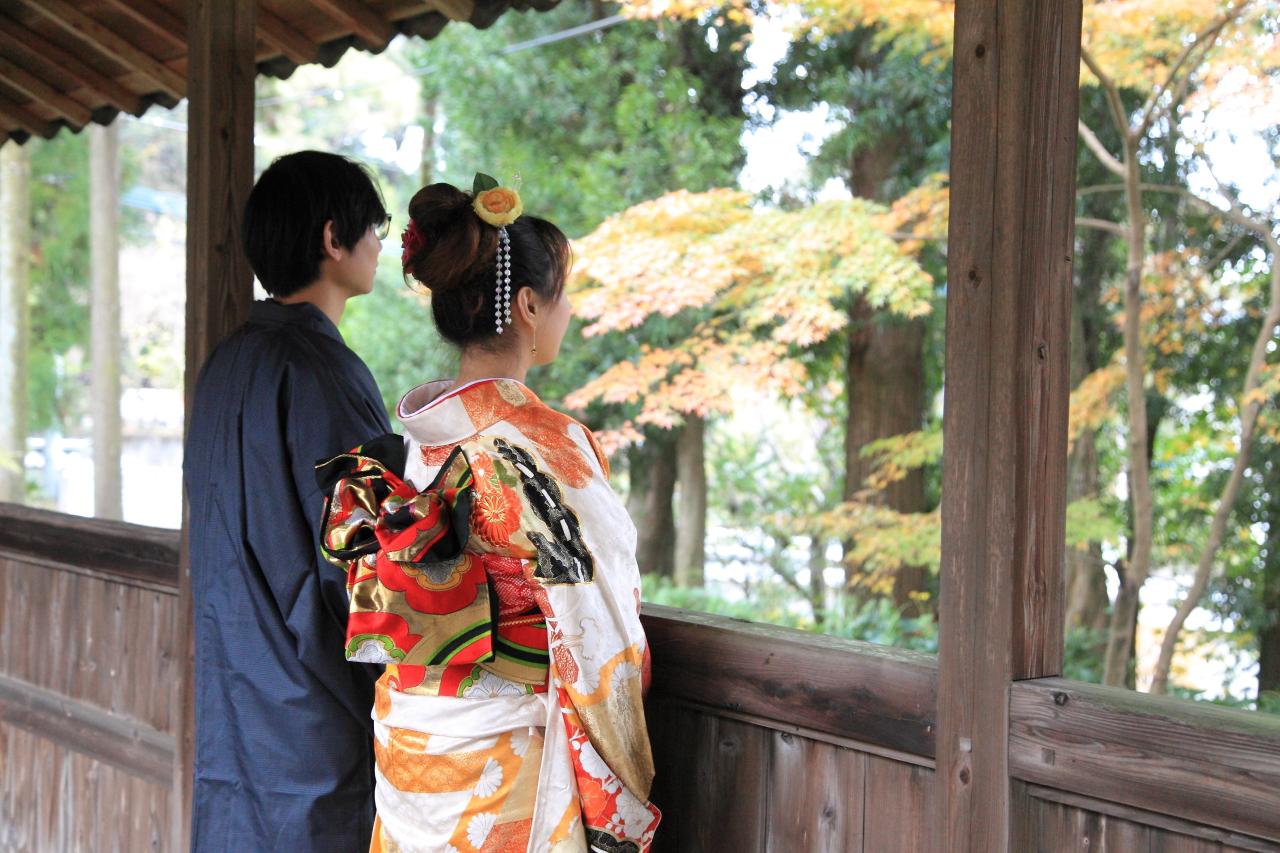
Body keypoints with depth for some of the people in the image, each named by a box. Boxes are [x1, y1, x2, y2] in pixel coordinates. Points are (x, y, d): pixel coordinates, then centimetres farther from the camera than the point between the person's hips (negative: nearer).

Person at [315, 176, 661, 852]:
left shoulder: (403, 438, 3)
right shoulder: (541, 442, -19)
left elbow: (387, 615, 11)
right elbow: (592, 639, -18)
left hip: (406, 746, 8)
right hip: (506, 762, -7)